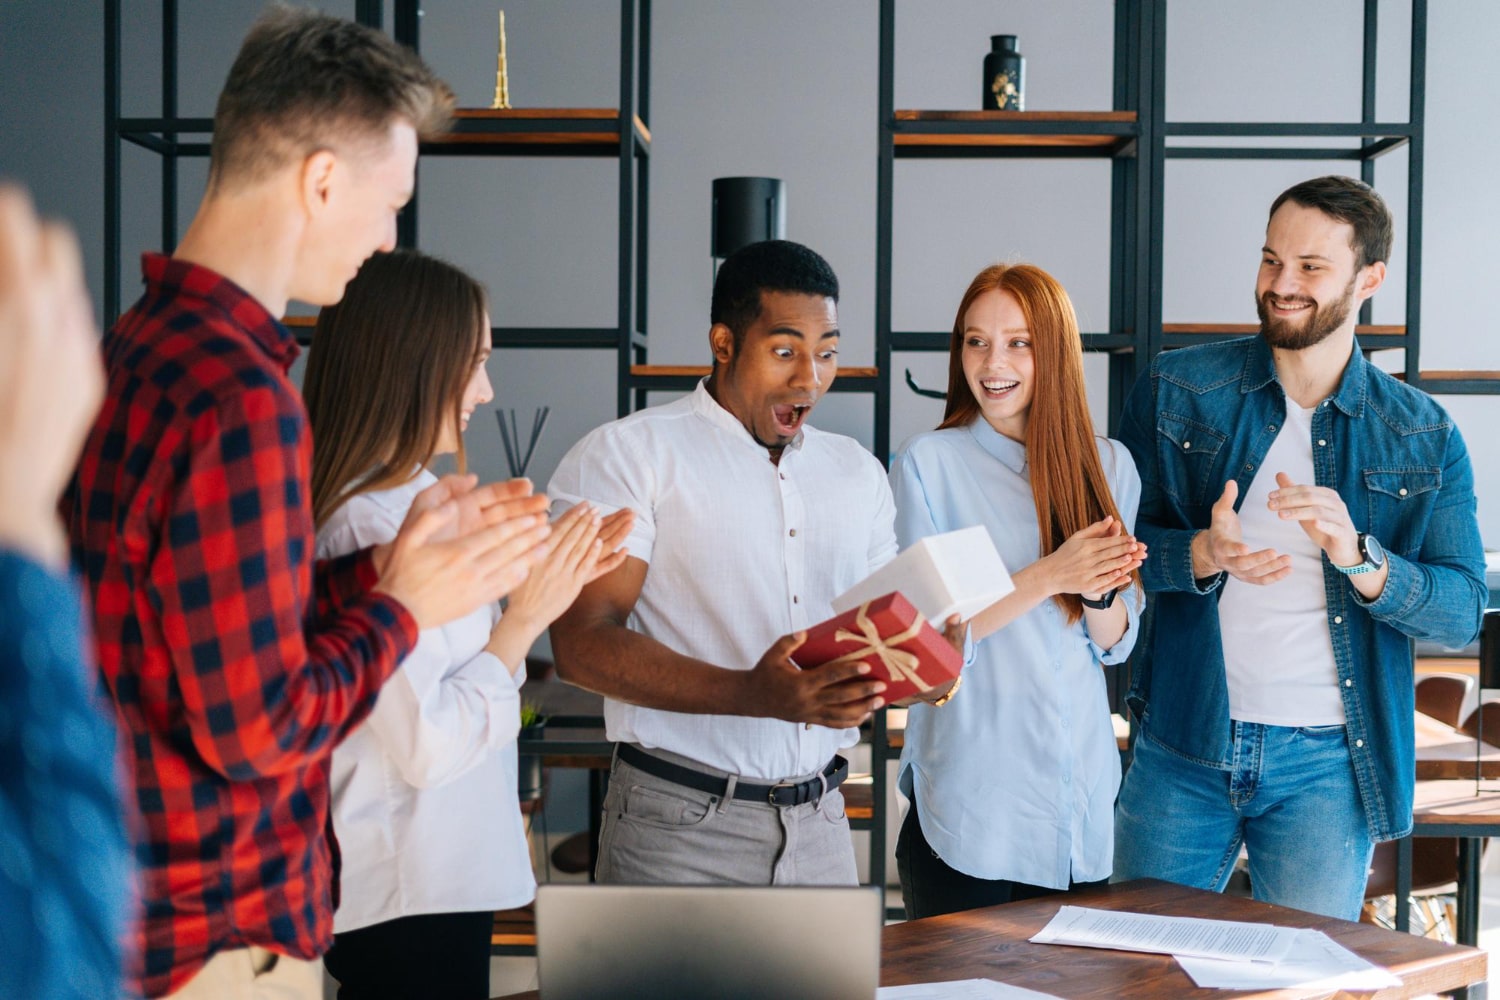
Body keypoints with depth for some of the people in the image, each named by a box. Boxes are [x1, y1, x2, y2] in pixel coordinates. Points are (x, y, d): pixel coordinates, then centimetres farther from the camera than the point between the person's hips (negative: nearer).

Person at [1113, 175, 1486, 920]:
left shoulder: (1426, 439, 3)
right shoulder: (1178, 391, 2)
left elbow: (1463, 612, -3)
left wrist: (1356, 557, -21)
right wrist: (1203, 554, -21)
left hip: (1326, 763, 0)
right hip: (1181, 746, 0)